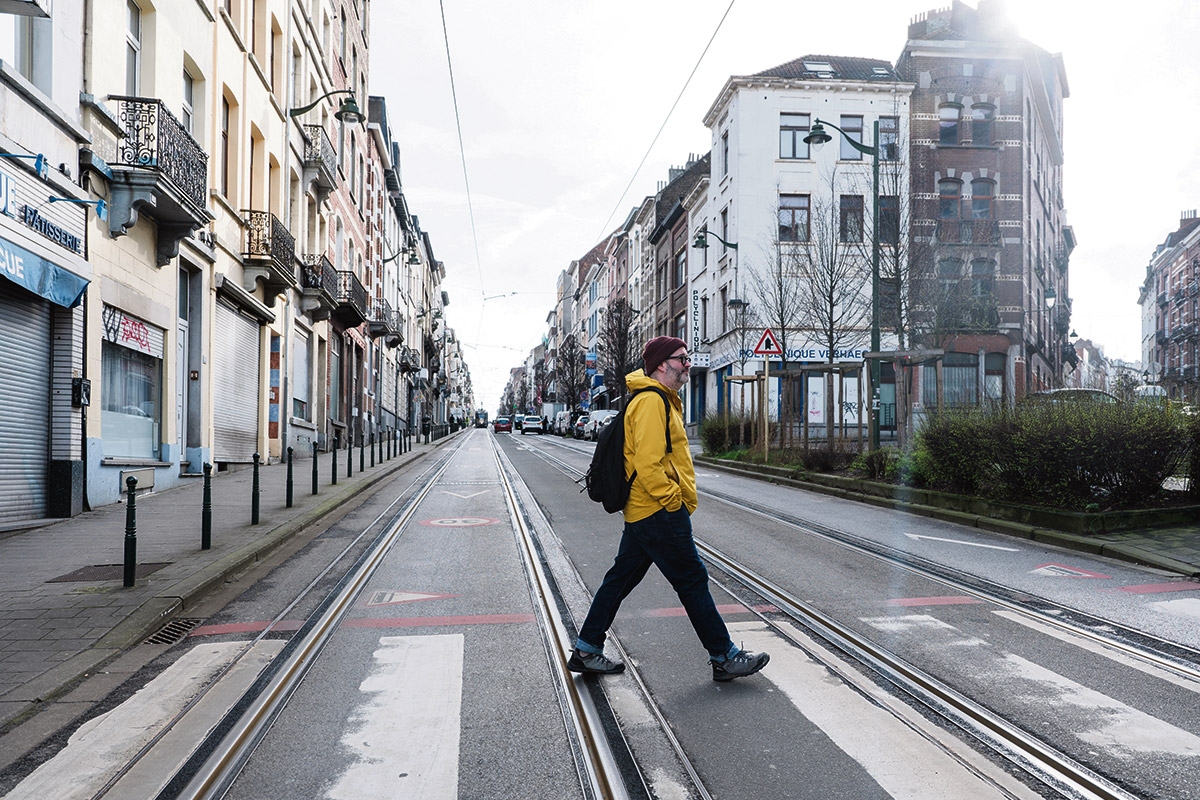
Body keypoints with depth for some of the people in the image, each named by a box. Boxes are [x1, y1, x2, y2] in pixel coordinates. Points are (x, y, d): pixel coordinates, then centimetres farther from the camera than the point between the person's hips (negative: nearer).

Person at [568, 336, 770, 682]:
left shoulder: (662, 400, 18)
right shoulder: (651, 401, -16)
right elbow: (647, 463, -24)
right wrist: (673, 500, -18)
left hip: (641, 512, 11)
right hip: (660, 512, -11)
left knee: (620, 579, 13)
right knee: (693, 580, 0)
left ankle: (586, 651, 21)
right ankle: (725, 658, 11)